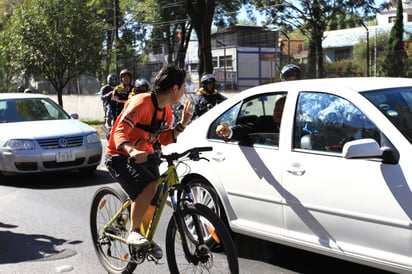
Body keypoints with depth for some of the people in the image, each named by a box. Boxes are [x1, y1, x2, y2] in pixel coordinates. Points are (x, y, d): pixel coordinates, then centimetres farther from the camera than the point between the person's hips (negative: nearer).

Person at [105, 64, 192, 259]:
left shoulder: (166, 110, 4)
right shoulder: (142, 103, -23)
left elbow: (165, 139, 11)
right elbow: (120, 133, -30)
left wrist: (182, 124, -2)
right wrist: (132, 151, -48)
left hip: (144, 156, 8)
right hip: (120, 156, -8)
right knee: (148, 187, -30)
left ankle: (147, 239, 26)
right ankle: (133, 232, -13)